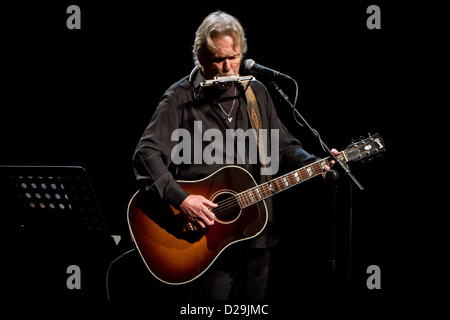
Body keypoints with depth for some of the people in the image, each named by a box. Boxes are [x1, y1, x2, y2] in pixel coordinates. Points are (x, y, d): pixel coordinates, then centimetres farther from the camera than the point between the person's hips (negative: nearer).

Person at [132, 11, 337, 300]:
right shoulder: (181, 98, -6)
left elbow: (282, 145, 17)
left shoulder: (257, 93, 11)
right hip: (205, 232, -5)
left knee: (253, 299, 12)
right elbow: (147, 154, -14)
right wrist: (181, 199, -25)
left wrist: (315, 164, -3)